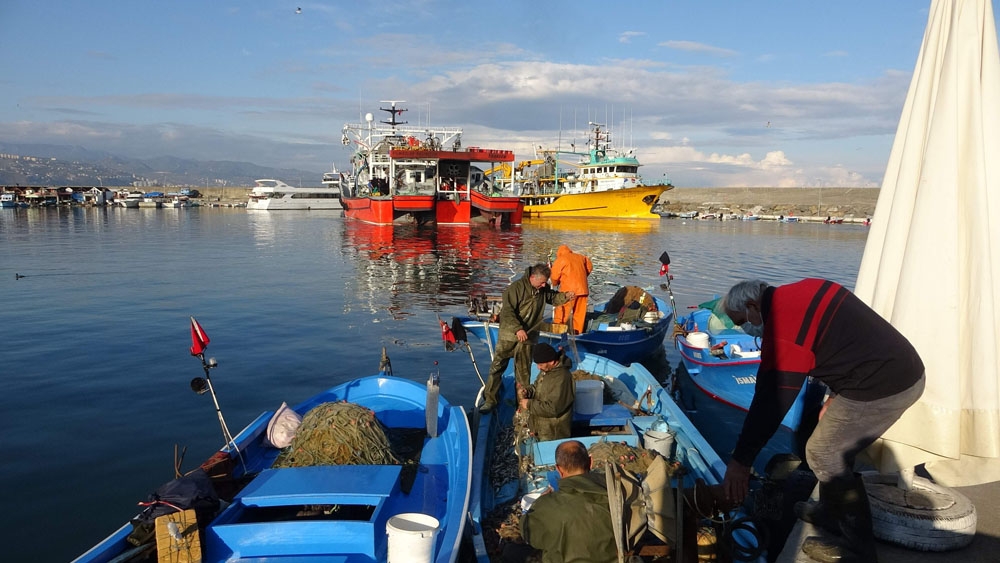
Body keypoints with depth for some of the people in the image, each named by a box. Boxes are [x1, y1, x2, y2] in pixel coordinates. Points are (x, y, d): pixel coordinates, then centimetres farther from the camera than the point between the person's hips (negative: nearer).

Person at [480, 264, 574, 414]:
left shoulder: (543, 289, 3)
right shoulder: (516, 287, -17)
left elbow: (553, 297, 21)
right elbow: (507, 311, -22)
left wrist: (565, 296, 0)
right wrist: (518, 329, -32)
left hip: (528, 337, 4)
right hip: (509, 335, -4)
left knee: (524, 371, 10)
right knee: (497, 366, 0)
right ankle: (490, 400, 10)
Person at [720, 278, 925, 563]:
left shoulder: (783, 325, -19)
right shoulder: (796, 295, 10)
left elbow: (771, 400, -21)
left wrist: (740, 461, -16)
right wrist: (837, 396, 14)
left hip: (881, 386, -10)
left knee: (823, 455, 1)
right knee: (834, 448, 20)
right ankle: (832, 513, 36)